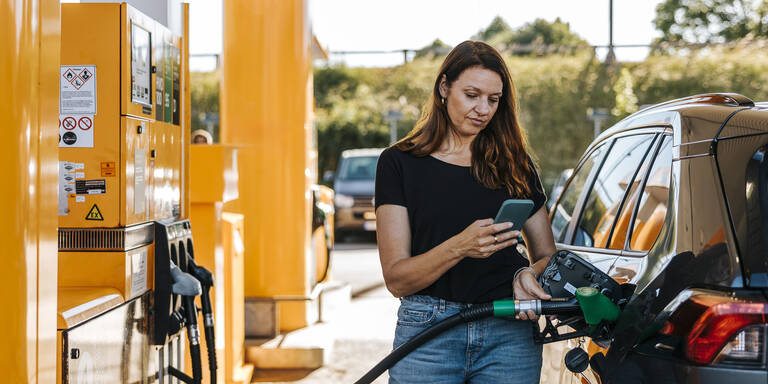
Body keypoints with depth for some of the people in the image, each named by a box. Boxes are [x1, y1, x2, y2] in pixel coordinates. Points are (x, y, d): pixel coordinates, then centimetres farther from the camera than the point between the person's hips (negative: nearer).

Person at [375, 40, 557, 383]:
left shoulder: (514, 164, 10)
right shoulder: (400, 163, 1)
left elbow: (547, 255, 13)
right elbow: (396, 280, -6)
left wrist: (528, 275, -11)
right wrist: (459, 247, -23)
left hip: (509, 333, 2)